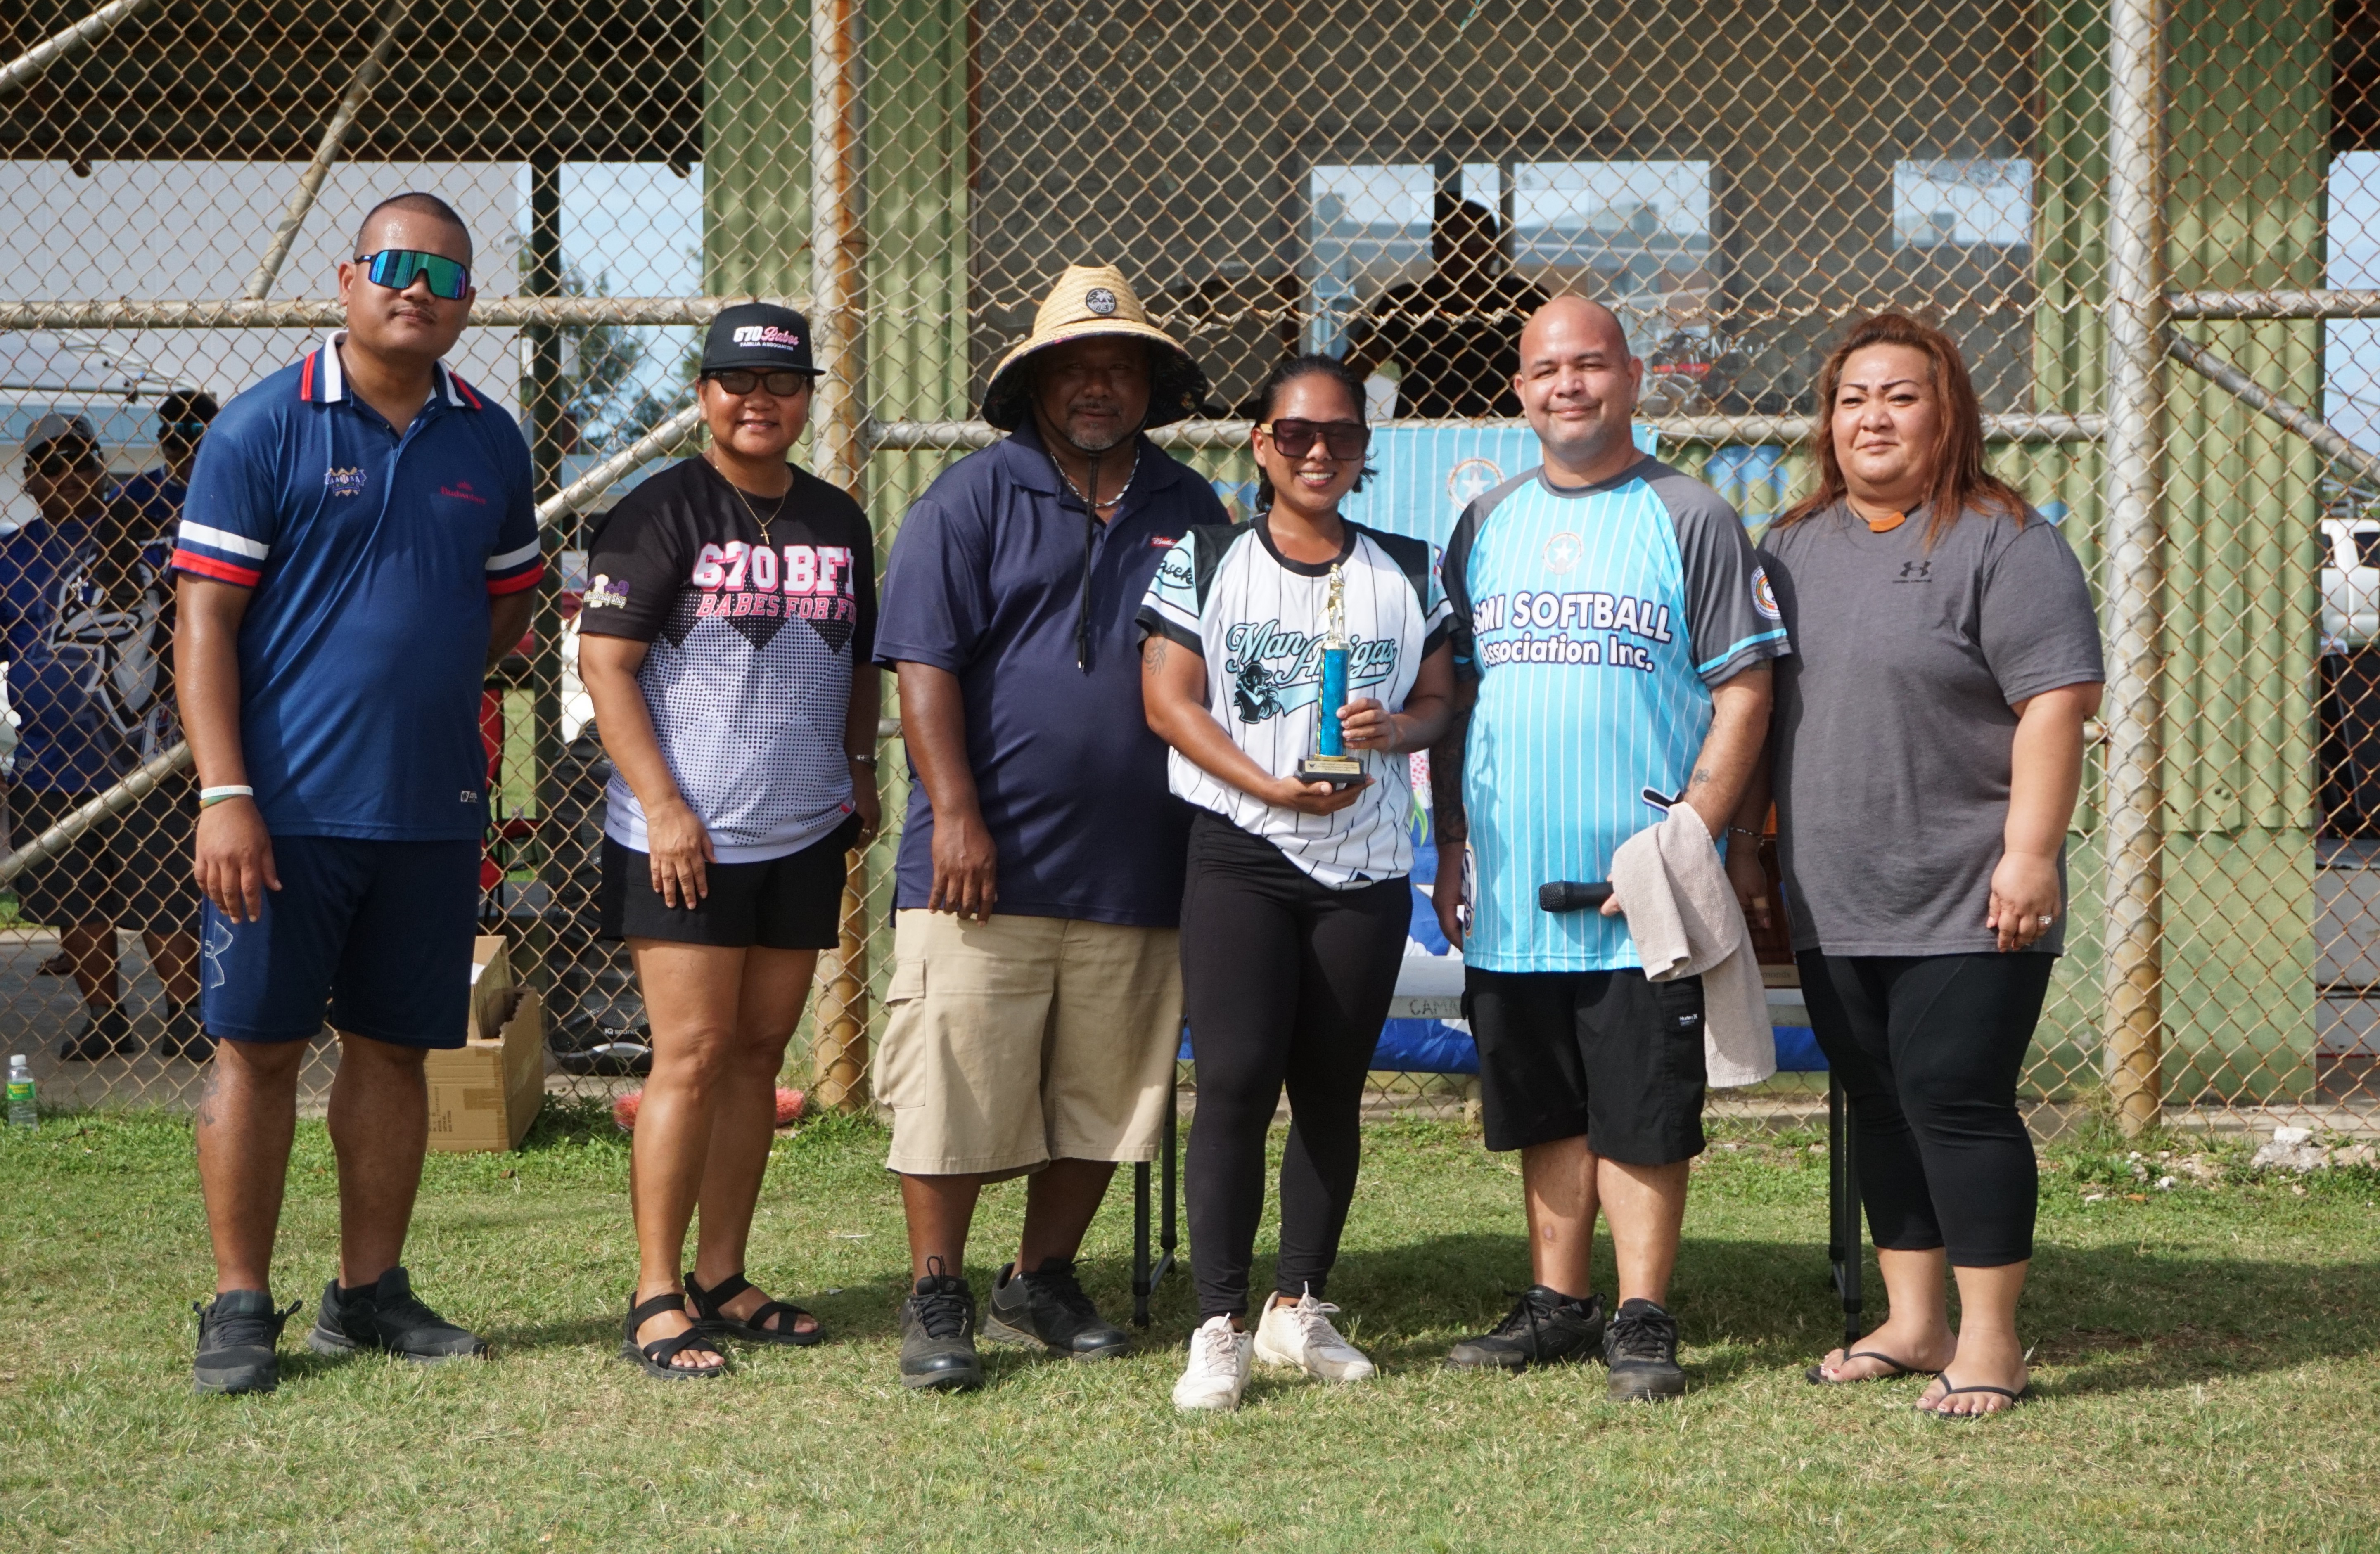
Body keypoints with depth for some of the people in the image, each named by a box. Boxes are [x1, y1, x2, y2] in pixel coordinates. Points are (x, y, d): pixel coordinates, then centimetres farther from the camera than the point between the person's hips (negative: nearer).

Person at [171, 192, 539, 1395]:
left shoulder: (490, 442, 9)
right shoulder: (264, 427, -5)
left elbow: (507, 605, 22)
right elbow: (205, 620, -8)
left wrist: (425, 679, 6)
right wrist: (224, 791, -15)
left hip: (432, 809, 4)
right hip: (286, 803, -4)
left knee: (395, 1048, 10)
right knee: (258, 1048, 1)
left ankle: (370, 1292, 21)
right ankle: (240, 1306, 9)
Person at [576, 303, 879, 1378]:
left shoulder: (837, 521, 13)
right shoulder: (660, 512, -6)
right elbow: (604, 662, -10)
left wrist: (860, 770, 11)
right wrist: (663, 807, -15)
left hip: (804, 838, 6)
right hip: (684, 842, -6)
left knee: (759, 1056, 9)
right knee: (693, 1057, -9)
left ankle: (722, 1280, 17)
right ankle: (656, 1298, -4)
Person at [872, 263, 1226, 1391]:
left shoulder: (1190, 513, 14)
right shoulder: (974, 498, 1)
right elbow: (925, 662, -6)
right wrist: (954, 811, -14)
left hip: (1136, 868, 4)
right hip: (989, 862, -4)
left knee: (1104, 1096, 9)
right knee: (958, 1086, -4)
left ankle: (1042, 1284, 24)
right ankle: (935, 1301, 6)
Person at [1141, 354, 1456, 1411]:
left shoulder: (1407, 572, 12)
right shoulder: (1203, 561, 4)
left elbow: (1440, 697, 12)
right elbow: (1169, 698, -3)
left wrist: (1397, 728, -12)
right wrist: (1274, 786, -14)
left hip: (1369, 863, 3)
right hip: (1240, 856, -3)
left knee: (1332, 1088, 7)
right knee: (1236, 1079, -12)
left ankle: (1299, 1308, 19)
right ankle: (1219, 1326, -8)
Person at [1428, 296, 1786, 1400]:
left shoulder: (1688, 518, -1)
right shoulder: (1487, 525, 13)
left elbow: (1743, 693, -4)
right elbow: (1452, 695, 16)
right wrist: (1451, 845, 7)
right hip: (1511, 888, 4)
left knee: (1644, 1116, -1)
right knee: (1544, 1111, 11)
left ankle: (1643, 1320, 7)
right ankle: (1558, 1304, 21)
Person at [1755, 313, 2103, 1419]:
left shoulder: (2002, 543, -7)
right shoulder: (1796, 543, 13)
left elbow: (2057, 703, -13)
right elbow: (1757, 701, 19)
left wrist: (2029, 854, -18)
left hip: (1966, 908, -6)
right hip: (1833, 905, 6)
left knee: (1956, 1102, -7)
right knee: (1880, 1108, 11)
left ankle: (1989, 1343, 1)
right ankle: (1912, 1323, 22)